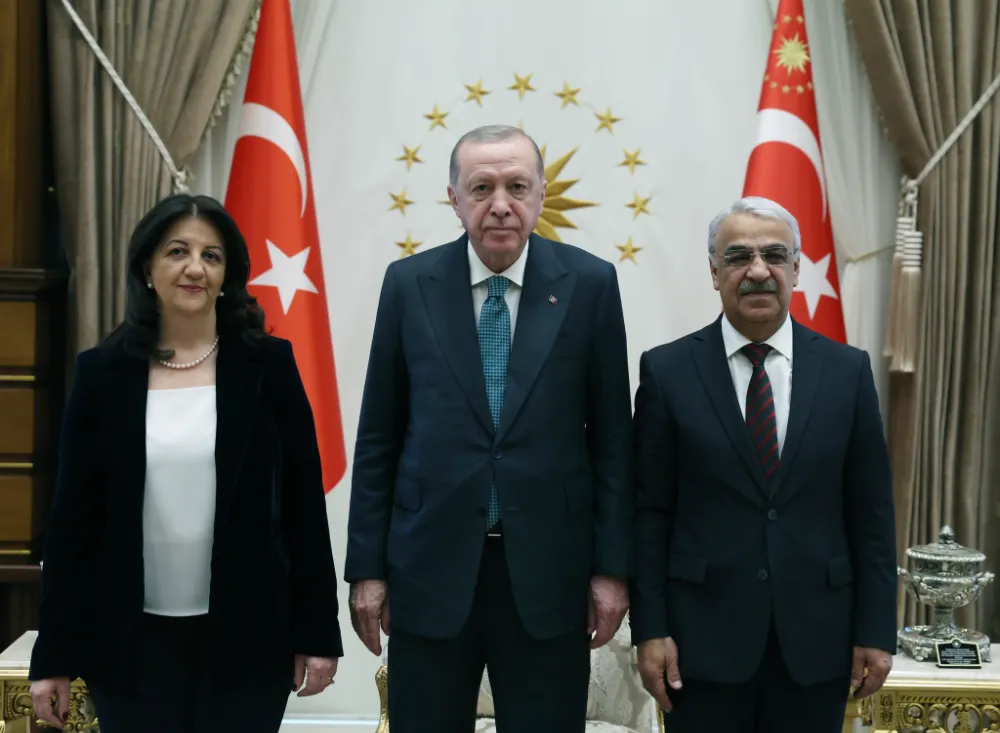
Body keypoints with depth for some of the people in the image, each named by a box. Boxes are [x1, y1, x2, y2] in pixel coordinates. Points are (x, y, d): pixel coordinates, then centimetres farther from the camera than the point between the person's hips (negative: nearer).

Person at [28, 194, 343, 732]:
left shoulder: (268, 363, -2)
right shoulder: (102, 371, 1)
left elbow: (304, 501, 0)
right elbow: (72, 515, 2)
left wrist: (316, 633, -2)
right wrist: (53, 655, 1)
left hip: (247, 636, 0)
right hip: (133, 641, 1)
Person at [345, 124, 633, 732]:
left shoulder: (589, 283, -2)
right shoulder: (409, 284, 0)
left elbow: (612, 435, 0)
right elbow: (378, 437, 3)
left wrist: (613, 566, -2)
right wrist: (367, 566, 1)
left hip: (549, 570, 0)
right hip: (430, 567, 1)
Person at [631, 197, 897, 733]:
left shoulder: (847, 370, 2)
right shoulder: (666, 370, -2)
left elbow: (871, 512, 4)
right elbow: (648, 511, -1)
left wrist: (876, 631, 1)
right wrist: (650, 629, -5)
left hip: (817, 638, 2)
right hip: (704, 636, -1)